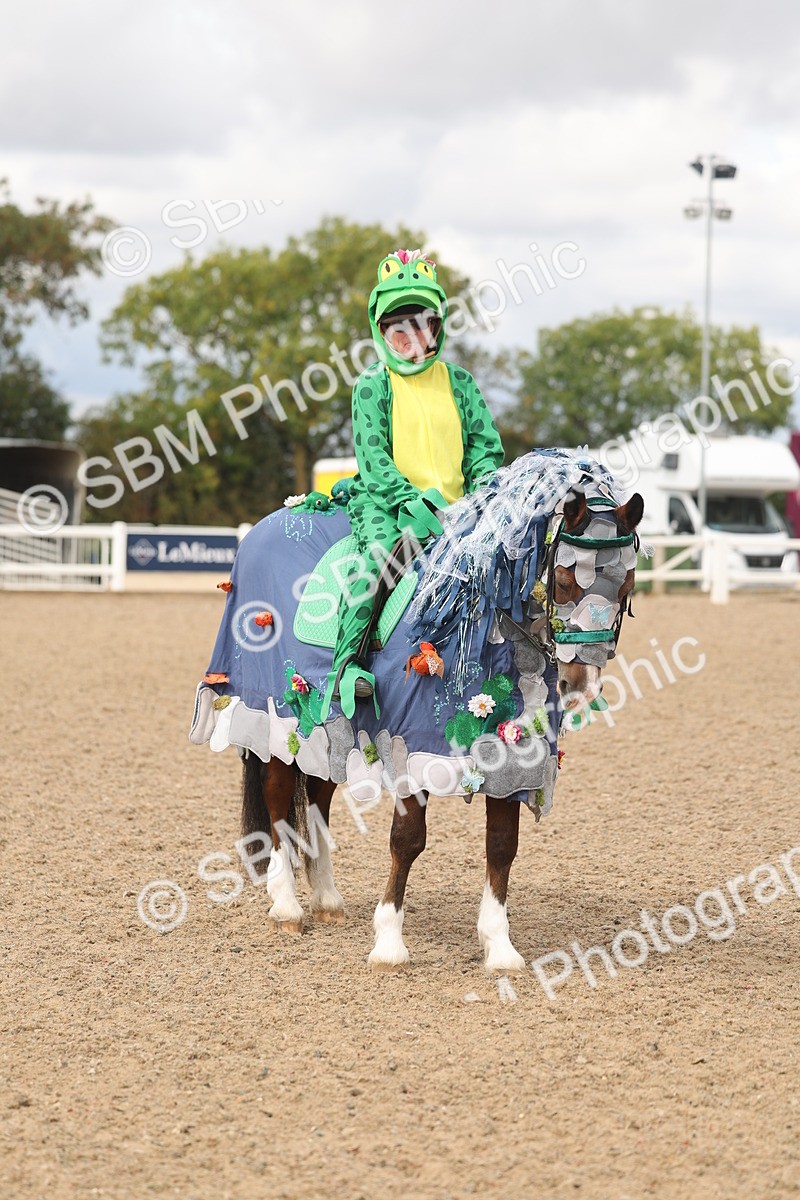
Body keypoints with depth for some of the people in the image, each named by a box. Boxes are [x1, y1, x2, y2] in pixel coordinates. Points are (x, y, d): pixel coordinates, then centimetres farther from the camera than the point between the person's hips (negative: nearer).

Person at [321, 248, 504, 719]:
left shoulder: (459, 381, 14)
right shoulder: (373, 385, 3)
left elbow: (487, 446, 13)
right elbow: (373, 459, -6)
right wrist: (413, 503, -20)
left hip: (453, 508, 4)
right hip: (387, 501, -4)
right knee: (380, 550, -34)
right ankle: (346, 664, -40)